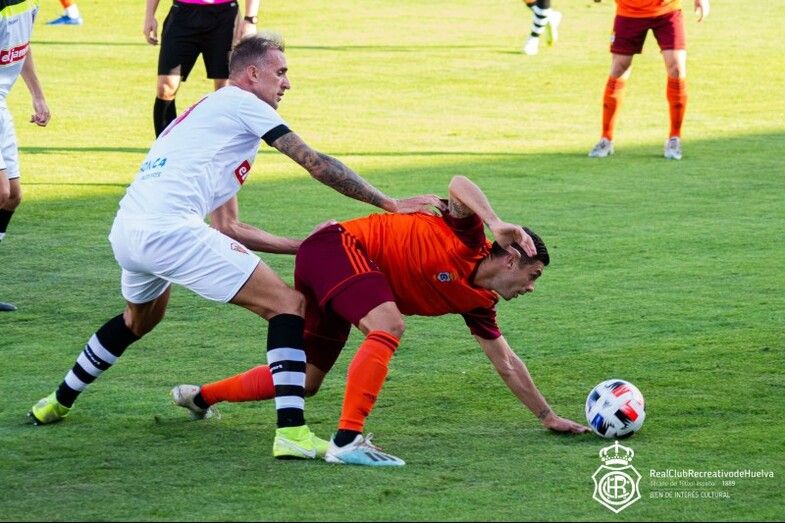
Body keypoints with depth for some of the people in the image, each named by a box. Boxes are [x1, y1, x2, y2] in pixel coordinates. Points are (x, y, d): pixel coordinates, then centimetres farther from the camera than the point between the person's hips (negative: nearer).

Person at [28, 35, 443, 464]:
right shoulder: (241, 103, 6)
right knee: (289, 305, -7)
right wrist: (388, 204, 4)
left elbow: (226, 228, 30)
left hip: (125, 234, 9)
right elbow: (315, 163, 0)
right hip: (170, 230, -9)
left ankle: (58, 403, 50)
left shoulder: (202, 115, 31)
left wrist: (303, 246, 26)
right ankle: (292, 432, -18)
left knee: (140, 319, 39)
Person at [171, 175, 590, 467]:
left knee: (304, 382, 14)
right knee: (388, 326, -31)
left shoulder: (478, 303, 7)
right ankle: (347, 440, -39)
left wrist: (547, 416, 18)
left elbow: (506, 364, 15)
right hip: (336, 246, -9)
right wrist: (497, 224, -46)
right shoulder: (469, 238, -15)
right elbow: (459, 185, -33)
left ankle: (200, 396, 35)